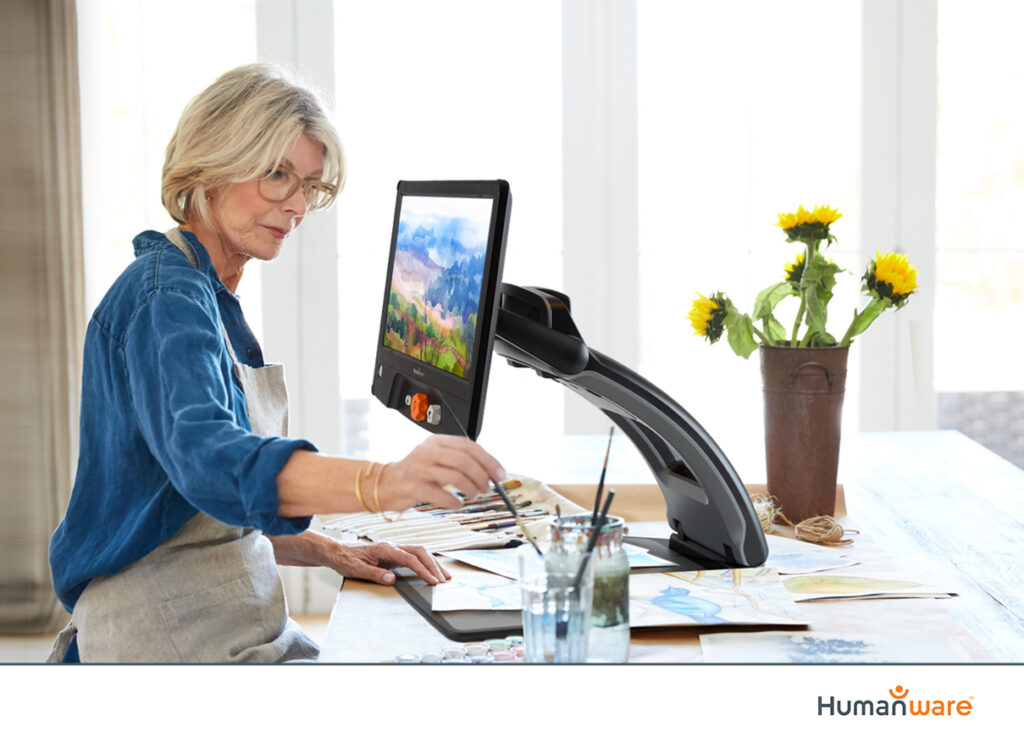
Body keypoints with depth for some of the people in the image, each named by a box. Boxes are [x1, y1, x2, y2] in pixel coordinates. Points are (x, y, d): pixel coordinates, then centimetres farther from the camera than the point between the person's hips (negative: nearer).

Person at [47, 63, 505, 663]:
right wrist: (382, 484, -48)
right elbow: (205, 456, -35)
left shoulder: (212, 298, 17)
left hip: (238, 628, 10)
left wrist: (328, 552, 7)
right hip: (174, 646, -10)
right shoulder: (166, 296, -15)